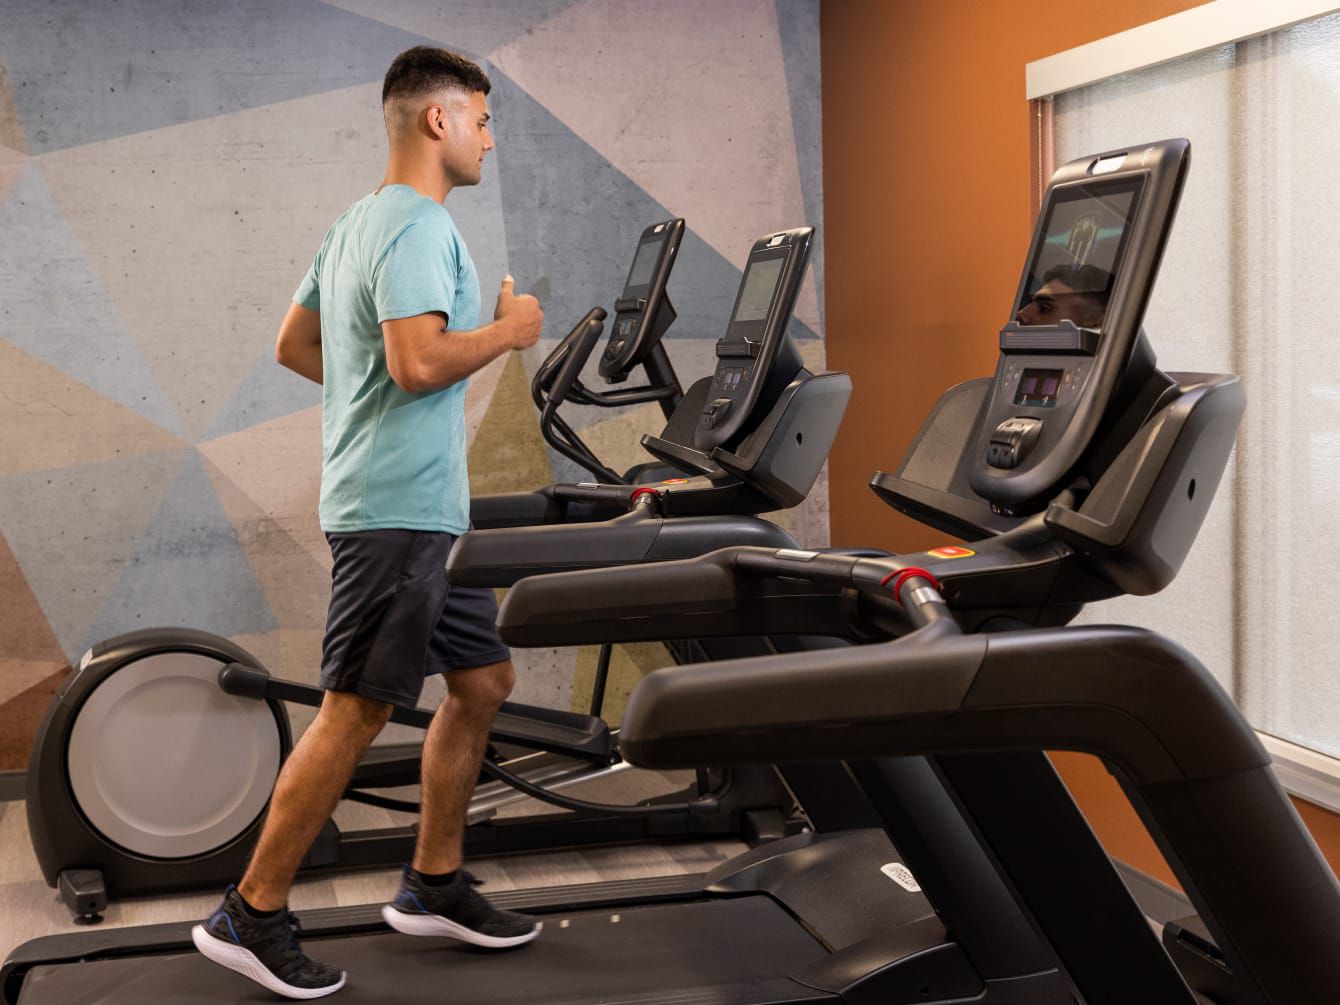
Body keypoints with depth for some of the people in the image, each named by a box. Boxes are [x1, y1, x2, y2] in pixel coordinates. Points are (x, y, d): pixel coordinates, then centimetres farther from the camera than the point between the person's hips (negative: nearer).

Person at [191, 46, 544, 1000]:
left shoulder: (358, 224, 18)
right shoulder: (419, 226, -14)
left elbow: (294, 344, 24)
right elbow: (420, 360, -26)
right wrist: (508, 331, -11)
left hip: (425, 507, 11)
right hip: (398, 506, -11)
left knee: (483, 680, 14)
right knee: (357, 711, -5)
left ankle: (434, 883, 24)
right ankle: (252, 914, 4)